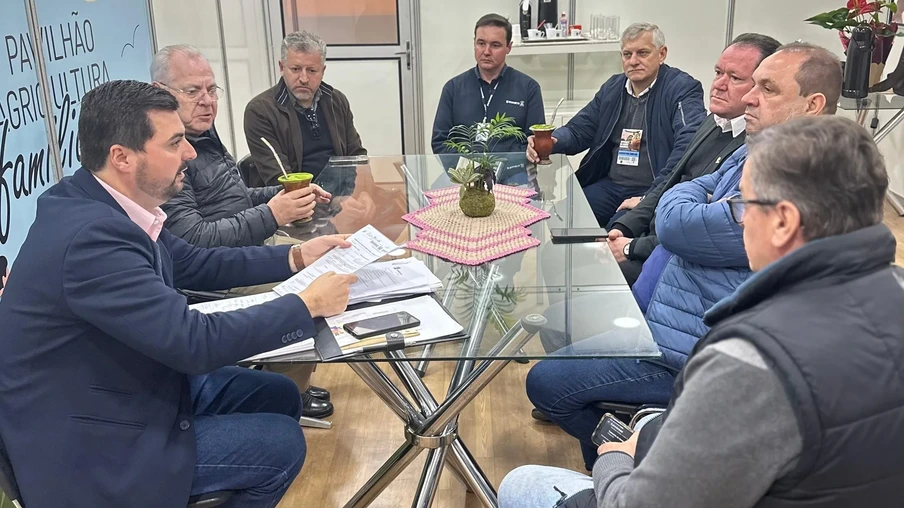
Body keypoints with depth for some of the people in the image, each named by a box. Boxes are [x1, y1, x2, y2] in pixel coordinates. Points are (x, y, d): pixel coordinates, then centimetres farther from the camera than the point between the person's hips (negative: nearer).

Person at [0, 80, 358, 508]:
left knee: (280, 396, 12)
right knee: (281, 443, -5)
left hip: (138, 383, 9)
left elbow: (195, 265, 11)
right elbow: (197, 342, -31)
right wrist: (309, 305, -20)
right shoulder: (91, 235, -32)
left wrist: (296, 256, 4)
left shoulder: (108, 207, -4)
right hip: (92, 442, -8)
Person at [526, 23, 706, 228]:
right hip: (610, 186, 6)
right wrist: (548, 142, -9)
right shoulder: (612, 88, 15)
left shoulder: (683, 89, -5)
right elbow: (578, 130, 16)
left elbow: (689, 142, -21)